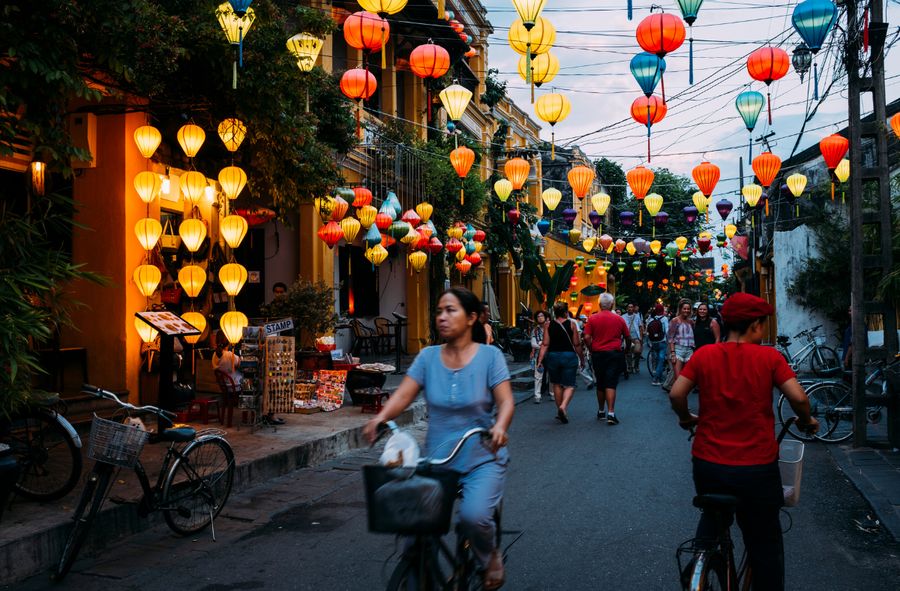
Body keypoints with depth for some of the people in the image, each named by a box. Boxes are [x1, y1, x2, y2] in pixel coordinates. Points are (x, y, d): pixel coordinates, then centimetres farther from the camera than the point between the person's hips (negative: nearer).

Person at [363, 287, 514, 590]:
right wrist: (380, 417, -26)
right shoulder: (428, 356, 2)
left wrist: (500, 426, -34)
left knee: (473, 515, -26)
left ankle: (490, 556, 9)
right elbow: (403, 394, -6)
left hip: (482, 458, -3)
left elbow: (506, 400, -12)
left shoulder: (490, 355, -5)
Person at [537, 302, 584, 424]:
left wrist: (540, 359, -3)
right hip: (569, 356, -2)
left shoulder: (549, 325, 0)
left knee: (556, 384, 16)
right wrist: (582, 358, 9)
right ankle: (563, 407, -21)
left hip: (552, 356, 2)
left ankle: (560, 412, 22)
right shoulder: (571, 324, -4)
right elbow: (577, 344, -2)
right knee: (569, 385, 3)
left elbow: (545, 344, -5)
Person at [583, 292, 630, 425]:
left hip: (598, 354, 1)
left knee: (600, 384, 13)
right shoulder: (619, 319, -1)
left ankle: (601, 411, 24)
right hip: (614, 353, -1)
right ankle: (611, 413, -15)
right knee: (611, 384, -5)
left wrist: (592, 349, 7)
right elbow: (628, 337, 7)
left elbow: (587, 337, -8)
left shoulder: (593, 318, -2)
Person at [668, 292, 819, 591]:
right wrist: (807, 421, 7)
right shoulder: (768, 356, -6)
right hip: (757, 466, -2)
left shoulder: (704, 354, -1)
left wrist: (687, 419, 12)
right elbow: (798, 397, -13)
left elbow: (676, 394, -7)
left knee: (712, 521, 29)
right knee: (764, 543, 14)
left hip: (708, 463, 3)